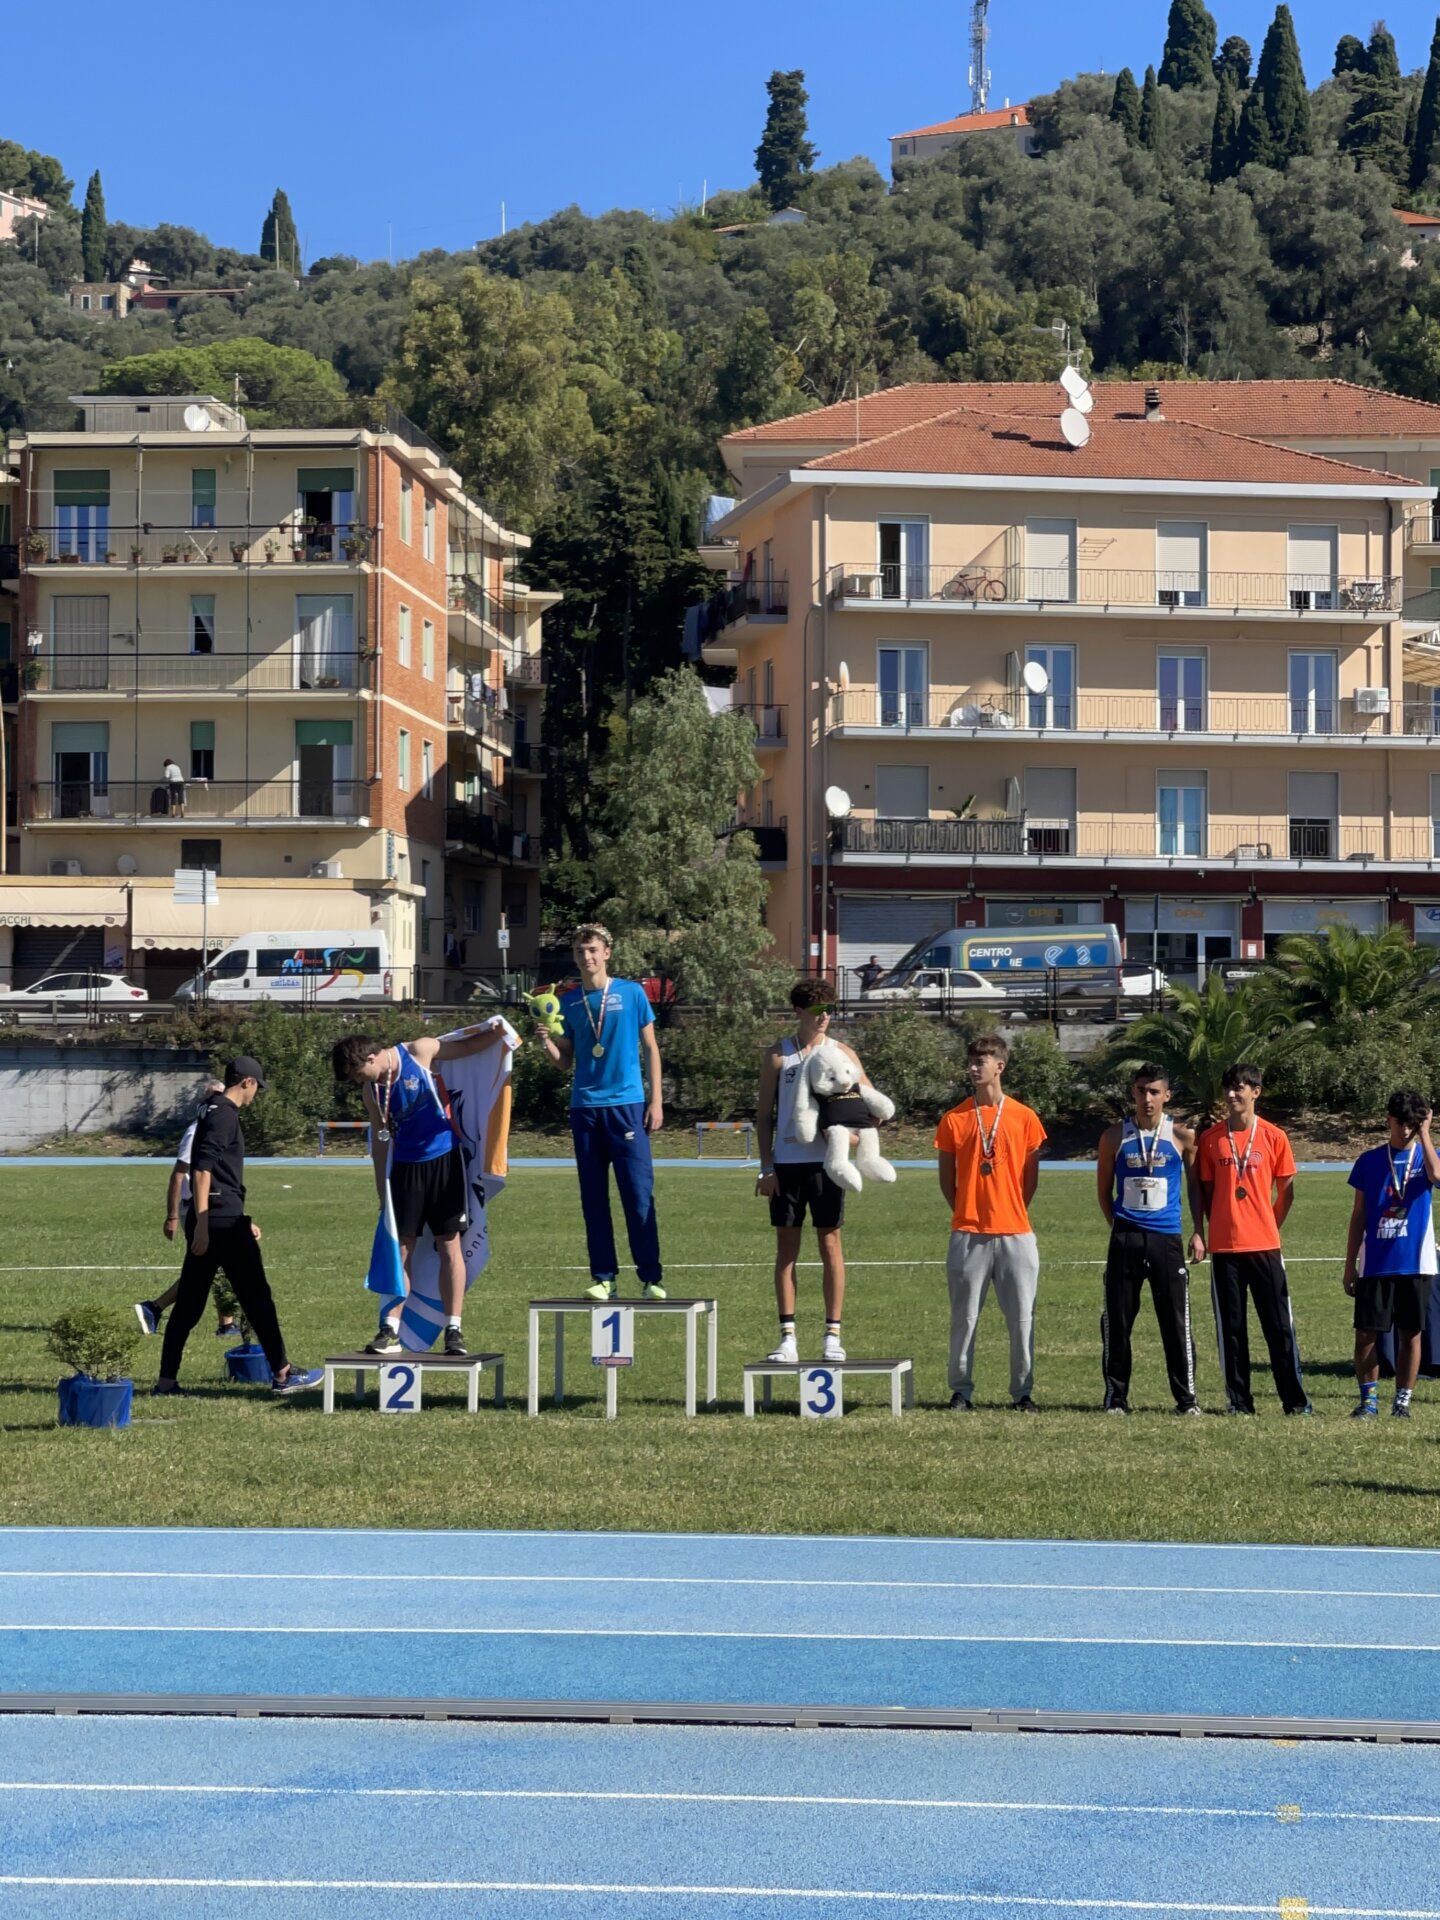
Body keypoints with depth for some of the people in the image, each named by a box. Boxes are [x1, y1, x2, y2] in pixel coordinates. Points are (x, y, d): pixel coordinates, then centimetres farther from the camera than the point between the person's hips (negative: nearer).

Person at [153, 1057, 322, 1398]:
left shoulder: (214, 1112, 20)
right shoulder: (225, 1115, -10)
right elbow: (202, 1169, -20)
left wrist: (242, 1221, 32)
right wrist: (202, 1223, -24)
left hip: (208, 1223, 10)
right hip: (222, 1222, -10)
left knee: (188, 1303, 8)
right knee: (257, 1297, -1)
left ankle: (167, 1380, 6)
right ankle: (283, 1374, 5)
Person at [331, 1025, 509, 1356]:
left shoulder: (420, 1052, -10)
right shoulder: (371, 1090, 0)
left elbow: (468, 1047, 2)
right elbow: (380, 1139, 8)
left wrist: (497, 1033, -16)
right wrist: (383, 1192, 8)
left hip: (444, 1160, -3)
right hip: (405, 1167, 3)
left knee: (450, 1246, -3)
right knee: (400, 1249, 1)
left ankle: (453, 1330, 0)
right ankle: (390, 1331, 5)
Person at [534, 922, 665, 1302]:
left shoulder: (631, 994, 2)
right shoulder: (569, 1002, 9)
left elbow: (650, 1049, 5)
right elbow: (565, 1060, 12)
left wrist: (655, 1101, -1)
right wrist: (545, 1041, -9)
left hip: (627, 1104, -3)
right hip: (585, 1107, 3)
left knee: (639, 1194, -6)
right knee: (594, 1198, 4)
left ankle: (651, 1278, -2)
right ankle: (604, 1277, 9)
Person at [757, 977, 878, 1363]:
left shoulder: (843, 1053, 6)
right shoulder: (777, 1055, 4)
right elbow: (764, 1115, 5)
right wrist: (766, 1166, -2)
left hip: (826, 1162, 0)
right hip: (787, 1162, 0)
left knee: (830, 1244, 2)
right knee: (786, 1246, 3)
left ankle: (833, 1335, 6)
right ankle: (788, 1337, 6)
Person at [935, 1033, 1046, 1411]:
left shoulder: (1024, 1118, 4)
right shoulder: (955, 1119, 4)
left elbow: (1031, 1176, 10)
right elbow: (946, 1177, 9)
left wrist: (1013, 1213, 6)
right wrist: (965, 1214, 5)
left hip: (1015, 1233, 0)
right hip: (968, 1234, 0)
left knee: (1022, 1317, 2)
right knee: (964, 1317, 3)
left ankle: (1022, 1392, 11)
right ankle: (961, 1390, 11)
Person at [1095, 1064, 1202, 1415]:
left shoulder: (1182, 1137, 2)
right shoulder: (1114, 1137, 4)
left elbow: (1195, 1184, 10)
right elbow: (1103, 1189, 14)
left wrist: (1198, 1232, 4)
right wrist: (1117, 1226, 7)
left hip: (1167, 1239, -1)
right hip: (1125, 1238, 1)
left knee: (1176, 1321, -2)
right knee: (1117, 1320, 2)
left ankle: (1186, 1397, 5)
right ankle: (1115, 1396, 10)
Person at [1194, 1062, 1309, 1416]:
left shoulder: (1274, 1137, 2)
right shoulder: (1211, 1138, 4)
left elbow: (1286, 1192, 9)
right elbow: (1204, 1190, 9)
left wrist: (1268, 1227, 5)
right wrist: (1202, 1233, 3)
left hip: (1265, 1244, -1)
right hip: (1224, 1247, 1)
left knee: (1279, 1325, 0)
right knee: (1230, 1327, 4)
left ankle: (1295, 1398, 5)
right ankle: (1238, 1400, 10)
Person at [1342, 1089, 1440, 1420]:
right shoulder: (1370, 1160, 6)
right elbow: (1358, 1216, 9)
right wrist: (1350, 1264, 6)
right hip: (1375, 1264, 1)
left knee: (1411, 1333, 3)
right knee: (1366, 1333, -2)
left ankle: (1402, 1401, 12)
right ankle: (1368, 1399, 9)